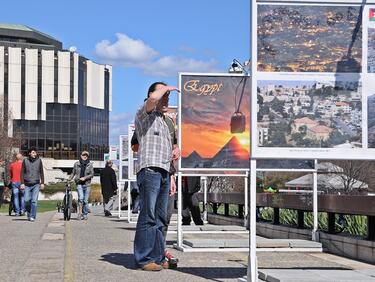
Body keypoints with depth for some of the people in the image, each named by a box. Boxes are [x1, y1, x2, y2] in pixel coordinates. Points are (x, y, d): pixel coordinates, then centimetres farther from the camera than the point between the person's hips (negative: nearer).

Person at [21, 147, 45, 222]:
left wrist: (42, 183, 5)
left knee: (34, 201, -7)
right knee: (27, 200, -2)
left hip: (36, 184, 0)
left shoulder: (39, 161, 4)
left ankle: (32, 216, -1)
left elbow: (41, 172, 9)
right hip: (27, 184, 0)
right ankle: (29, 213, 22)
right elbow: (22, 173, 4)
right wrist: (22, 183, -3)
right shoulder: (25, 161, 2)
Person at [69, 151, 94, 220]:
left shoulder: (90, 164, 4)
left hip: (87, 184, 0)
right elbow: (73, 173, 14)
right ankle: (80, 213, -12)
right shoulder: (77, 164, 7)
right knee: (81, 198, -20)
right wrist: (69, 179, 1)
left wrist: (85, 178, -12)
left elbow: (92, 174, 0)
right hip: (79, 184, 0)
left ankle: (85, 214, 16)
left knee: (85, 200, 3)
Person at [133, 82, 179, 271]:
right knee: (148, 216, -12)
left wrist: (173, 154, 19)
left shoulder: (163, 122, 29)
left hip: (164, 172, 9)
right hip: (149, 170, -9)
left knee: (160, 218, 7)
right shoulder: (144, 115, 3)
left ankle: (158, 257, 10)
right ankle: (144, 259, -12)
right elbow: (153, 98, -19)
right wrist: (165, 88, -2)